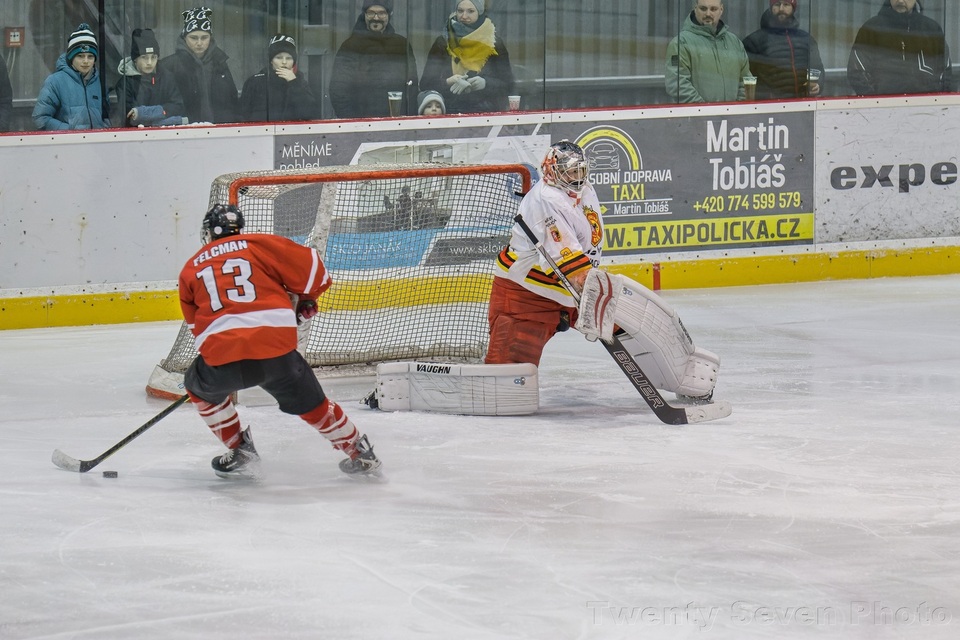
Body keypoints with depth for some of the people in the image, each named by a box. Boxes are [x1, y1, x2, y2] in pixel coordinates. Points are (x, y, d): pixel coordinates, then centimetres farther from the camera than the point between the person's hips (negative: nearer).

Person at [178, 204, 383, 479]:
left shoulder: (190, 270, 21)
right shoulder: (259, 244, 15)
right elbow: (310, 266, 11)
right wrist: (307, 300, 30)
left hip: (221, 355, 0)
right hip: (277, 348, 1)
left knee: (200, 386, 31)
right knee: (310, 402, 22)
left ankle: (240, 453, 28)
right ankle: (360, 454, 29)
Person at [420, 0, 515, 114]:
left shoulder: (496, 44, 8)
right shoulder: (443, 44, 9)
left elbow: (508, 86, 7)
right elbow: (425, 84, 4)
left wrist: (485, 83, -13)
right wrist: (447, 83, -16)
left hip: (487, 113, 0)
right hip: (450, 113, 0)